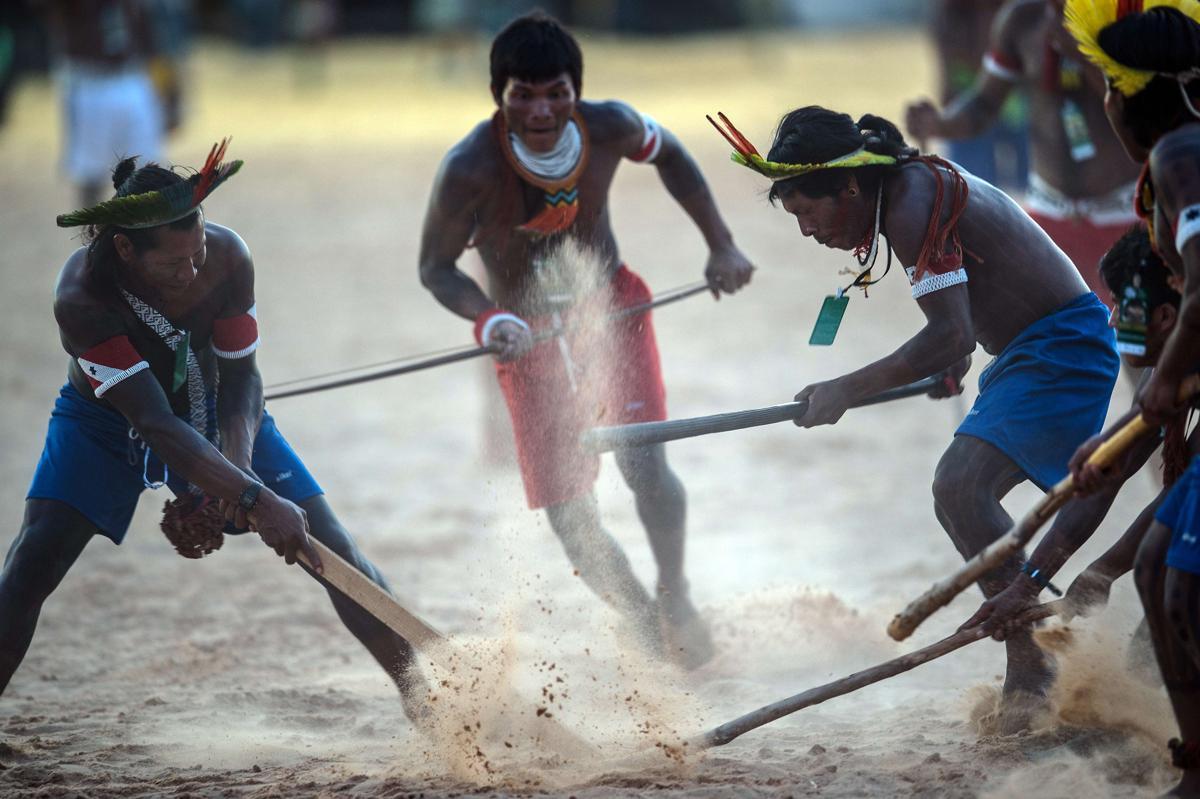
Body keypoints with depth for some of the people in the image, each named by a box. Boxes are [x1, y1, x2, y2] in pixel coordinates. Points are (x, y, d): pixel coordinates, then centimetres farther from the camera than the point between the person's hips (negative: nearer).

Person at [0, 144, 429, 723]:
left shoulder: (227, 257, -27)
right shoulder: (81, 299, -37)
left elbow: (240, 376, -14)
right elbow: (156, 424, -41)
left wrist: (235, 468, -33)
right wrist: (254, 500, -49)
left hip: (213, 412, 3)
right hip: (105, 421, -2)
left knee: (329, 549, -6)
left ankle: (419, 689, 7)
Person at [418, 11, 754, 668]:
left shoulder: (609, 128, -18)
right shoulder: (469, 169, -26)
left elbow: (666, 153, 6)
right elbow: (435, 268, -14)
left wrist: (721, 245, 6)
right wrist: (490, 321, -32)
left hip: (612, 311, 1)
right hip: (532, 340, -1)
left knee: (645, 465, -18)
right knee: (570, 516, -6)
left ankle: (676, 596, 8)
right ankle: (652, 629, 15)